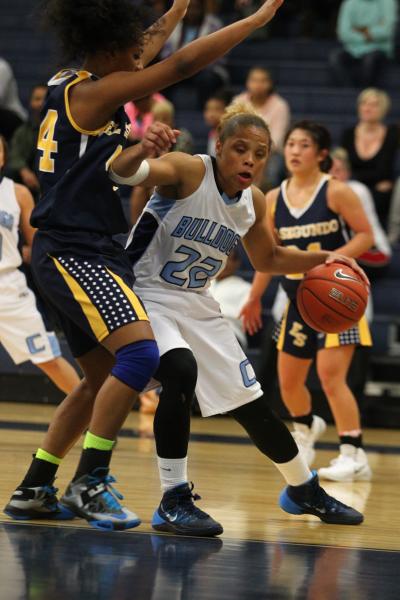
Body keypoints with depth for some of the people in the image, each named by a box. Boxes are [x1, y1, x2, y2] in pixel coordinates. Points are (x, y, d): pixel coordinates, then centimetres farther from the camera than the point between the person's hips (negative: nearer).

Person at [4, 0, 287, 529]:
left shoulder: (70, 84, 13)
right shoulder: (90, 92, -13)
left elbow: (138, 56, 33)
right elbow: (182, 65, -15)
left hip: (85, 254, 10)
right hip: (73, 252, -10)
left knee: (103, 380, 14)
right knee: (141, 352, -21)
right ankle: (90, 484, -20)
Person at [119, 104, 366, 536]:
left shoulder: (253, 203, -1)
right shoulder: (188, 171, -21)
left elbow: (268, 260, 18)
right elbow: (122, 172, -40)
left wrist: (321, 259, 4)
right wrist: (142, 149, -62)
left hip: (196, 305, 7)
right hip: (145, 294, -7)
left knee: (252, 405, 11)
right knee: (181, 373, -33)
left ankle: (304, 490, 35)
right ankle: (173, 502, -22)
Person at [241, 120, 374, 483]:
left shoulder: (336, 192, -10)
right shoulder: (273, 200, 5)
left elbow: (366, 235, -10)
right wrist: (254, 299, 17)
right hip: (299, 299, 6)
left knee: (331, 374, -18)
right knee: (289, 380, 11)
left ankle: (354, 456, -13)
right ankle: (307, 427, 44)